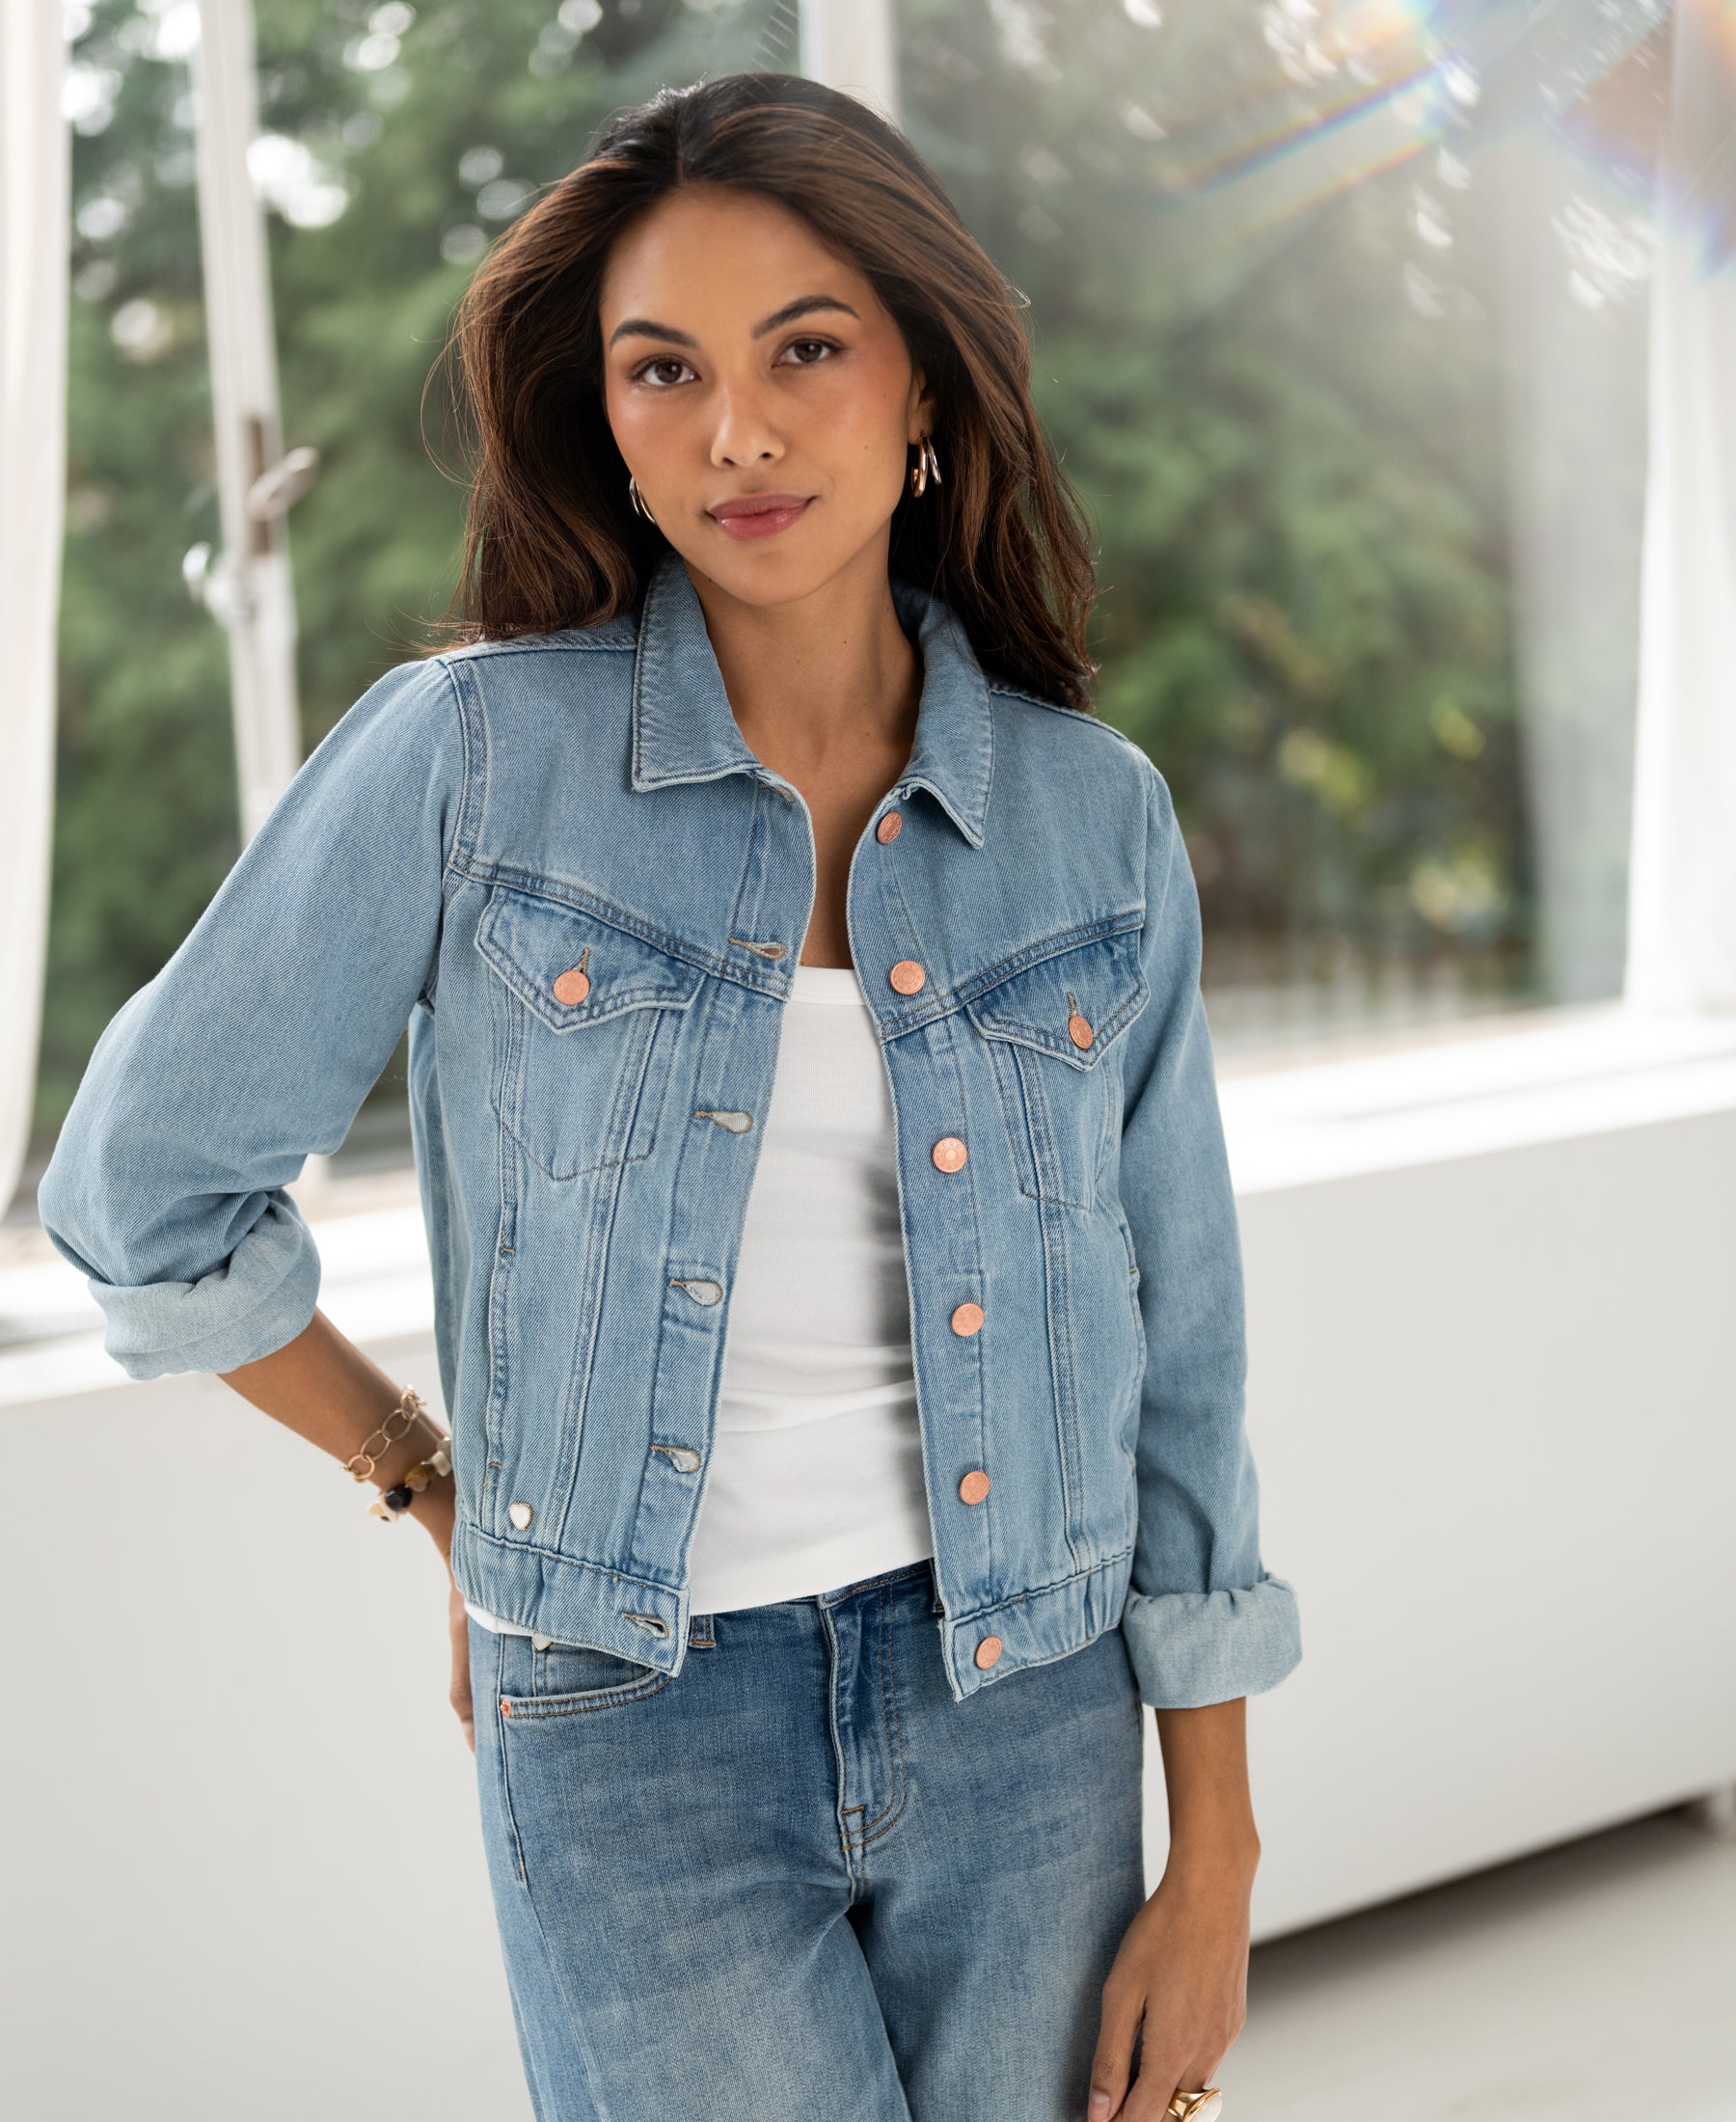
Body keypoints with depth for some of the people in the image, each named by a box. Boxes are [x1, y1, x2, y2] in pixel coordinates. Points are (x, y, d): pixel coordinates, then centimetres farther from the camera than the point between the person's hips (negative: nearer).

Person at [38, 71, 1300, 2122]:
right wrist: (446, 1492, 7)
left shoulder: (1097, 816, -1)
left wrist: (1213, 1866, 4)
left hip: (1022, 1710, 3)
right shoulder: (467, 754, -10)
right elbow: (142, 1187, -1)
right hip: (635, 1726, -2)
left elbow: (1177, 1353, 3)